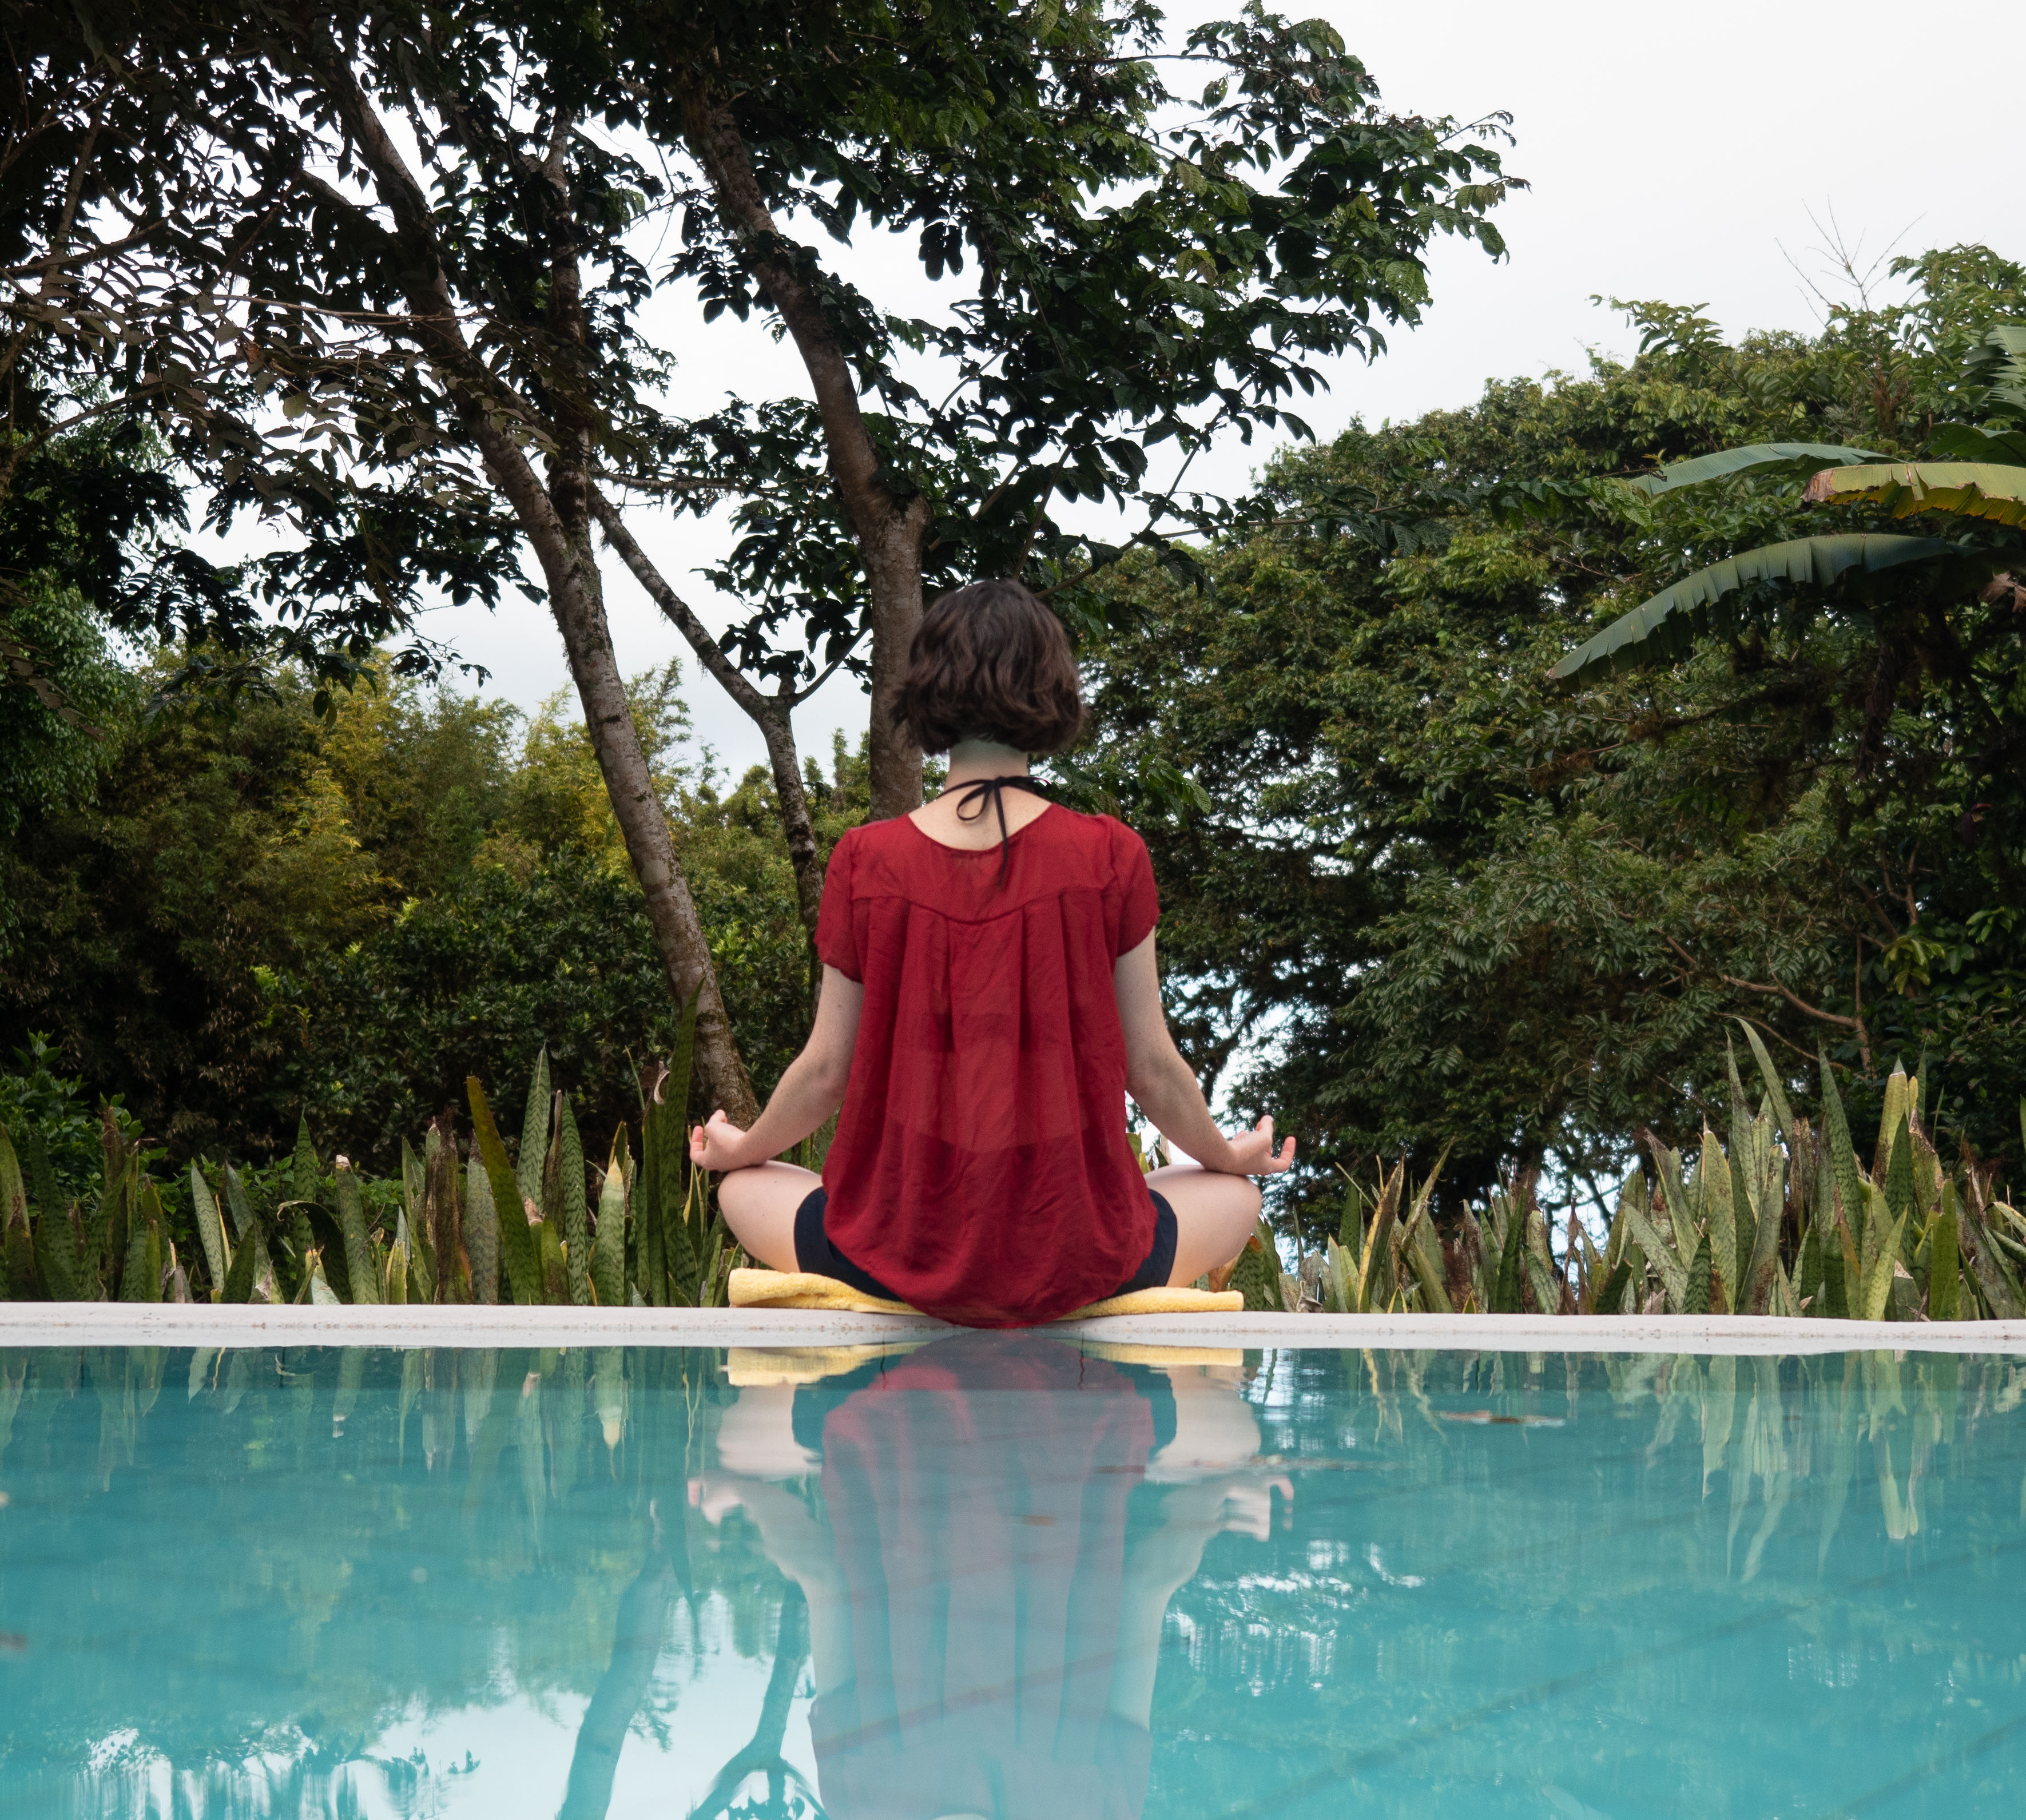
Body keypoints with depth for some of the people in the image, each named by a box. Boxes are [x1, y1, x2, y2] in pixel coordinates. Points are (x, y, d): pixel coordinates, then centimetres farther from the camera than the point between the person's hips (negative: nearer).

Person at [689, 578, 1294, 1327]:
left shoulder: (867, 862, -7)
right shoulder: (1109, 857, -8)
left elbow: (825, 1073, 0)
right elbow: (1152, 1070, -1)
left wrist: (737, 1149, 22)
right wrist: (1230, 1156, 21)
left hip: (898, 1262, 0)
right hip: (1073, 1263, 0)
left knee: (747, 1188, 31)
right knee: (1233, 1196, 30)